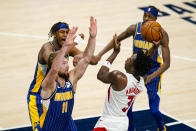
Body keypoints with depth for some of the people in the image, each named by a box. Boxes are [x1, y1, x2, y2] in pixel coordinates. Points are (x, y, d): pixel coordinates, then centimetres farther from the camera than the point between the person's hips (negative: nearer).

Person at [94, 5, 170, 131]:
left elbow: (167, 63, -21)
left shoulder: (161, 34, -21)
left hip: (153, 72, -3)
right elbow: (117, 40, 7)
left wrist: (150, 77, -32)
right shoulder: (135, 28, -11)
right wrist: (100, 54, 0)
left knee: (154, 110, -6)